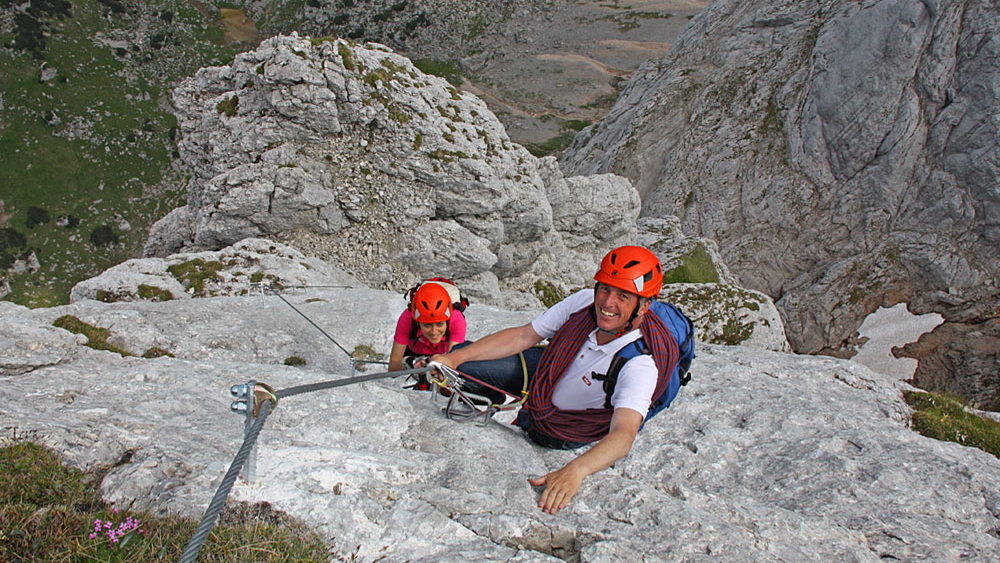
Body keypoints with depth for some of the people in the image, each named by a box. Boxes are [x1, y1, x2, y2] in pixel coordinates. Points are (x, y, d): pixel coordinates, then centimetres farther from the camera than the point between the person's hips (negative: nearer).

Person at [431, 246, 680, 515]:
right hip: (542, 372, 4)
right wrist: (455, 358, -20)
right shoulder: (585, 301, -23)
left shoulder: (640, 365, -38)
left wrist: (575, 471, -68)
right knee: (459, 356, 0)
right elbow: (522, 336, -14)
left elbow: (624, 435, -49)